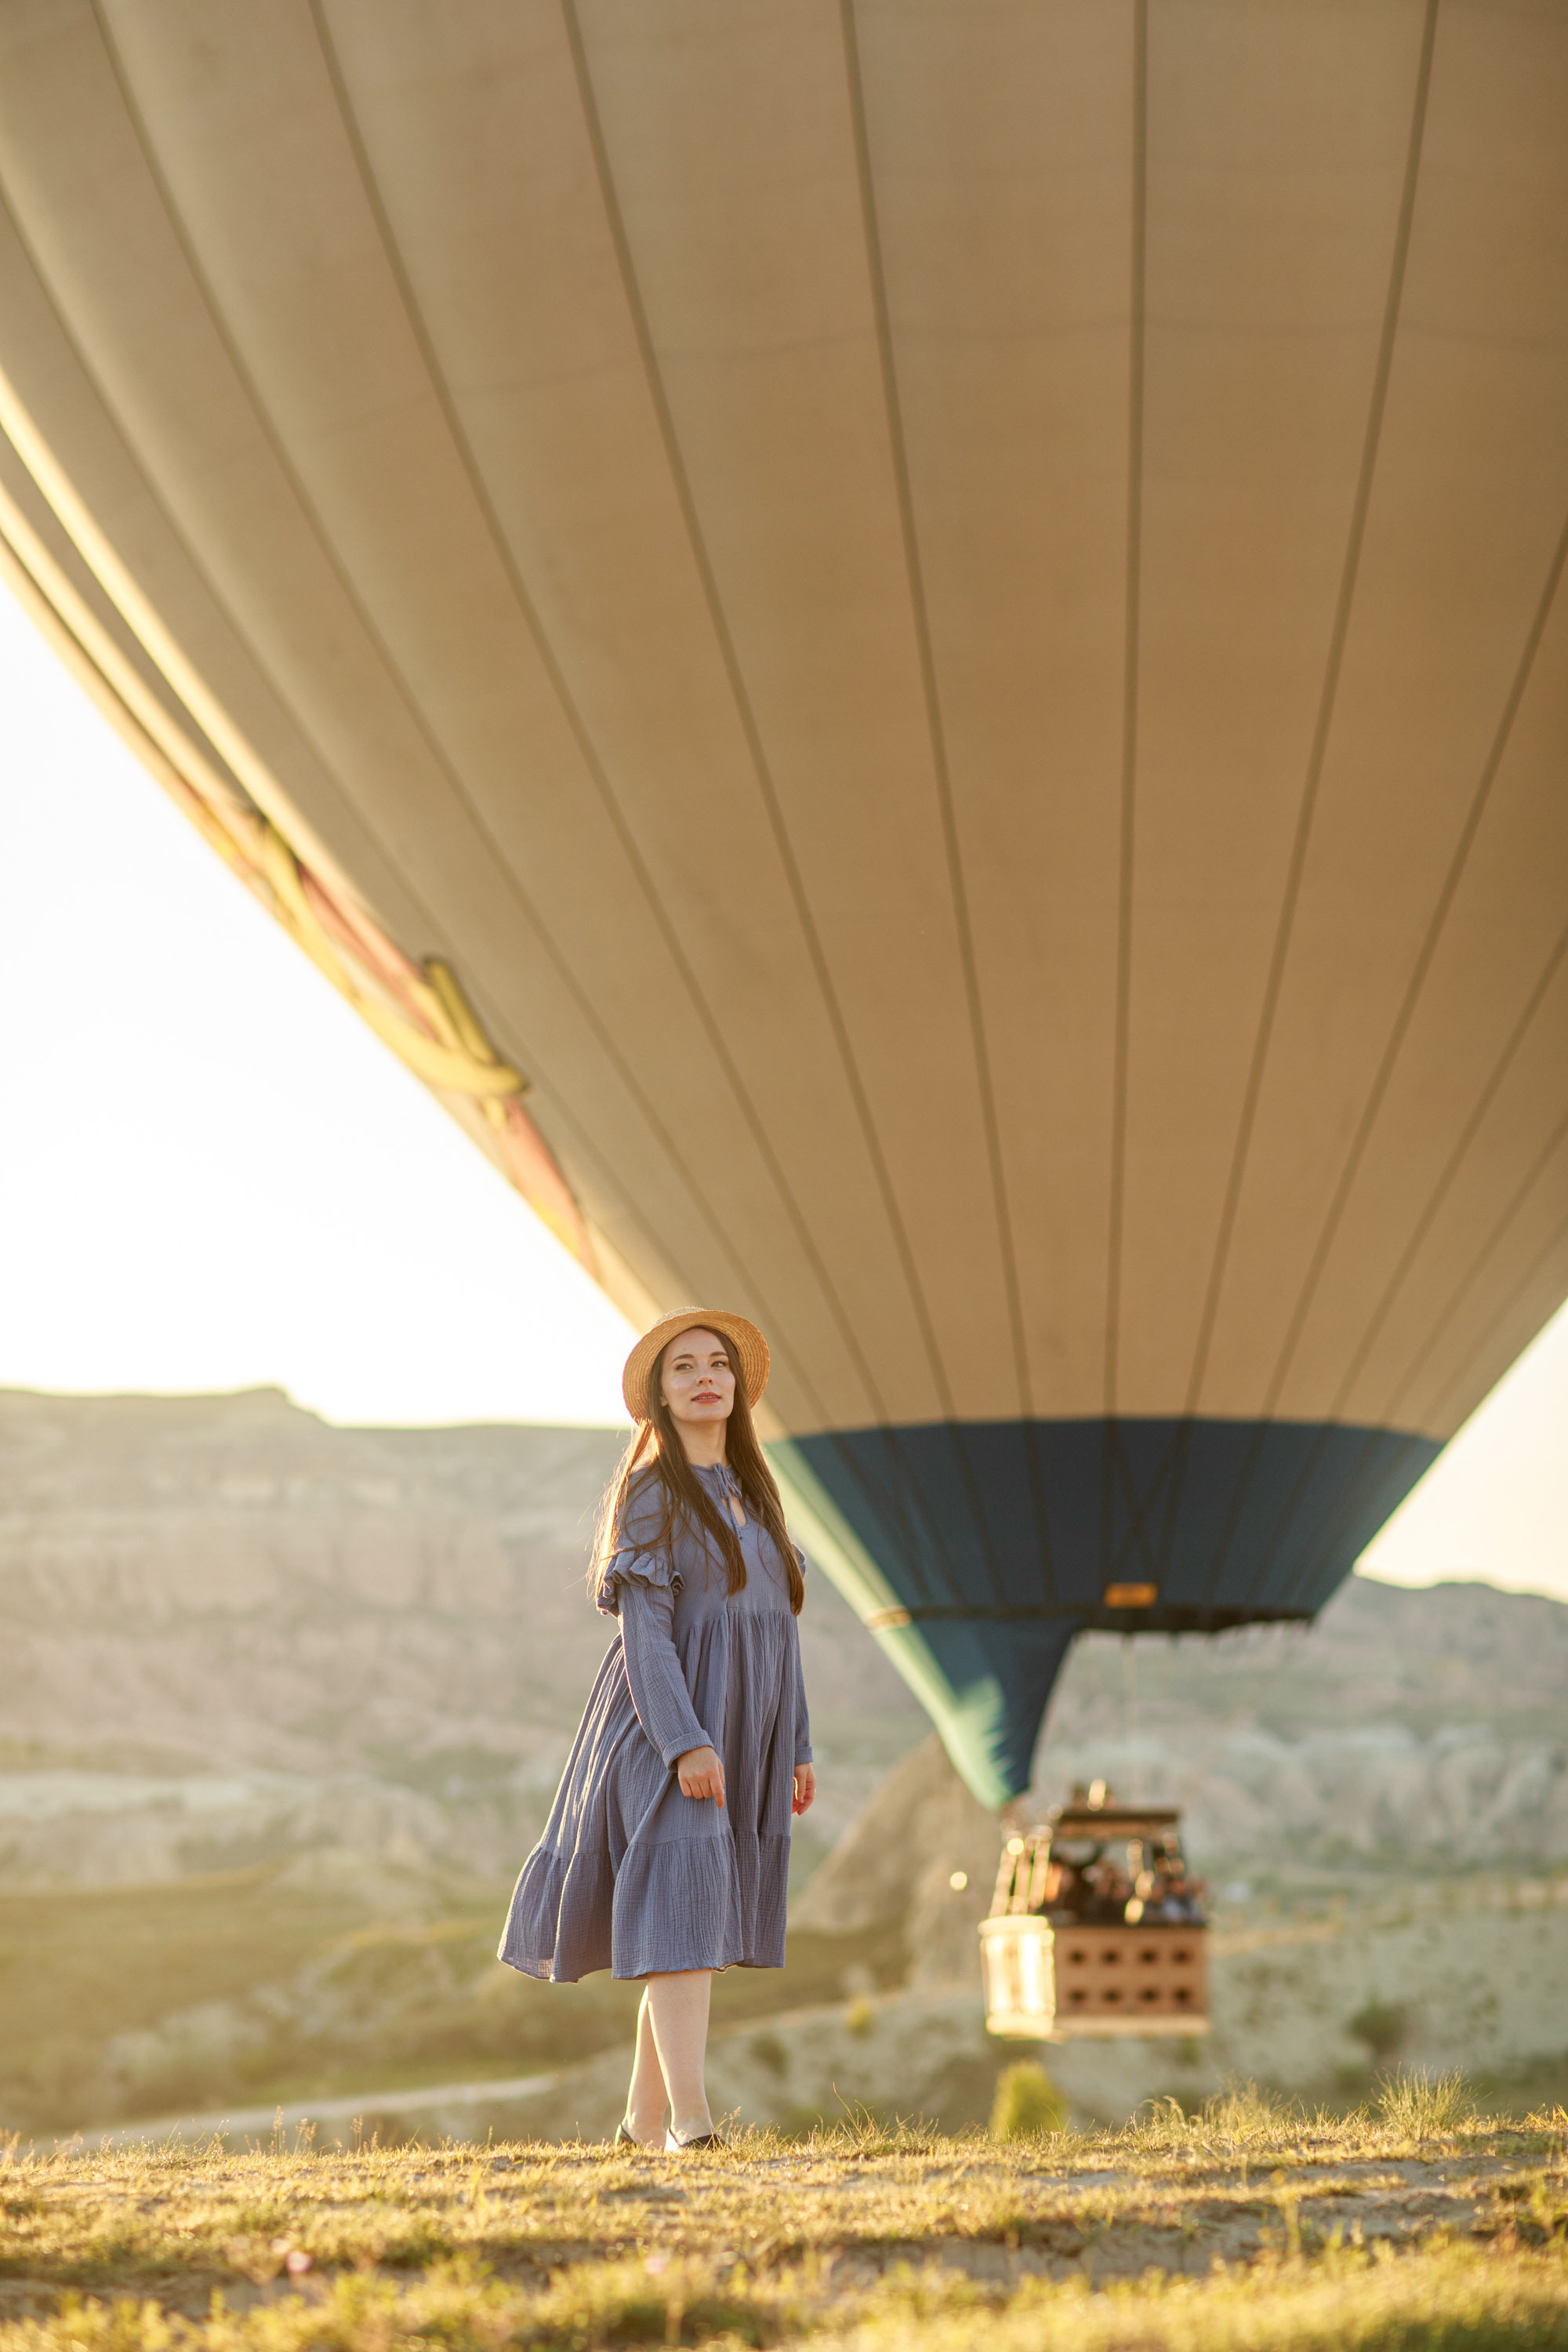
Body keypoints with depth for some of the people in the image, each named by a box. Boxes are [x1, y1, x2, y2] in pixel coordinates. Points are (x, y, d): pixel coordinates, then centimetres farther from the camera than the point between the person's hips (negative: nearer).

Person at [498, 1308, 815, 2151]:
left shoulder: (752, 1494, 15)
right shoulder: (652, 1493, -6)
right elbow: (644, 1629, -14)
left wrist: (796, 1749, 13)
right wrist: (686, 1743, -24)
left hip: (742, 1733, 7)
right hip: (670, 1725, -7)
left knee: (700, 1923, 9)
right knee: (683, 1905, -17)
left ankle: (645, 2116, 17)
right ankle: (692, 2123, -25)